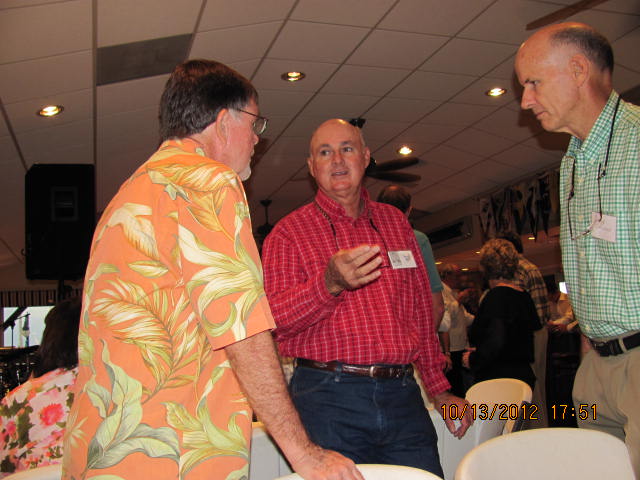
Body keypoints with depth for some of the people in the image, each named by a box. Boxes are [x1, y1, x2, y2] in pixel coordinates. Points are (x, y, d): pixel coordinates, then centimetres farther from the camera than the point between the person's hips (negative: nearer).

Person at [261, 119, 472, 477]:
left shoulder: (396, 222, 15)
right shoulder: (290, 232, 2)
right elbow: (272, 320, -9)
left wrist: (439, 389, 19)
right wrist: (330, 283, -26)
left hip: (402, 394, 4)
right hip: (328, 397, -3)